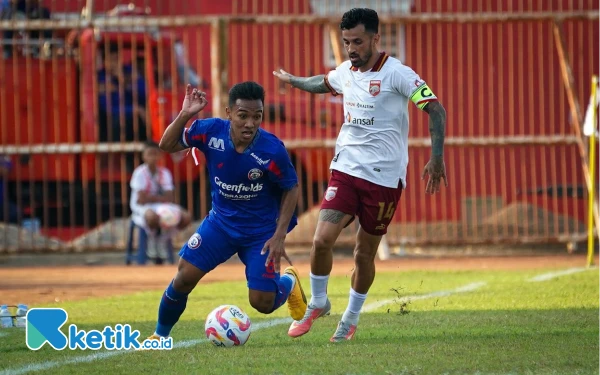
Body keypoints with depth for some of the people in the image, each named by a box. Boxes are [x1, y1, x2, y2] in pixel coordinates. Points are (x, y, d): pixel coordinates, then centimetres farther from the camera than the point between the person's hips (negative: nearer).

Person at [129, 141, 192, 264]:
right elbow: (142, 199, -18)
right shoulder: (140, 173, -11)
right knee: (152, 216, -42)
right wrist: (160, 198, -11)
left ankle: (163, 240, 5)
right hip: (142, 208, -5)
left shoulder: (165, 173, 3)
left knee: (186, 217, -16)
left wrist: (152, 198, -21)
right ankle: (153, 241, -8)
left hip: (162, 207, 5)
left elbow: (170, 198, -6)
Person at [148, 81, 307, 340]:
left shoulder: (272, 150, -26)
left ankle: (288, 282, 30)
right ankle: (160, 335, 11)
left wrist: (279, 236, -15)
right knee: (186, 275, -13)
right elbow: (167, 145, -7)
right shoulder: (210, 131, -19)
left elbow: (291, 188, -10)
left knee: (262, 303, -7)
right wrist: (184, 115, -25)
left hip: (262, 230, -2)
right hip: (221, 221, 2)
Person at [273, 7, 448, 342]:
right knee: (323, 238, -13)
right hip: (346, 169, 4)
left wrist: (437, 158, -23)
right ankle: (318, 303, 11)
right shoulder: (346, 72, 7)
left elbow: (436, 110, -15)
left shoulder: (396, 74, -12)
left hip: (384, 177, -4)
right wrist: (293, 80, 49)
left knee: (365, 253, 5)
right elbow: (324, 83, 32)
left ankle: (351, 319, 26)